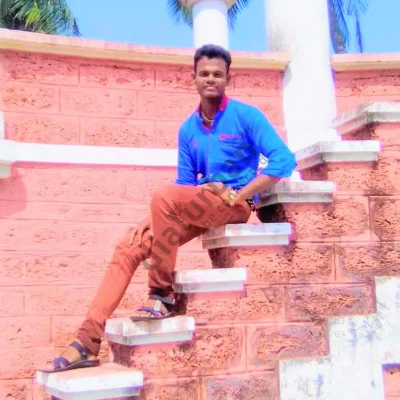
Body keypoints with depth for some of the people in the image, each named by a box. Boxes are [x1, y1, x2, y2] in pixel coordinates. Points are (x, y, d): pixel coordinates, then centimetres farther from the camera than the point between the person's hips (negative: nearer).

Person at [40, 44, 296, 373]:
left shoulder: (246, 115, -4)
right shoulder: (188, 129, 13)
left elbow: (284, 159, -13)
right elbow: (184, 184, 12)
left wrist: (239, 195, -17)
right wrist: (155, 223, -6)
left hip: (235, 204, -6)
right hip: (198, 205, 6)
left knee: (164, 197, -32)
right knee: (129, 247, -12)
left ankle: (162, 295, -17)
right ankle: (88, 343, -12)